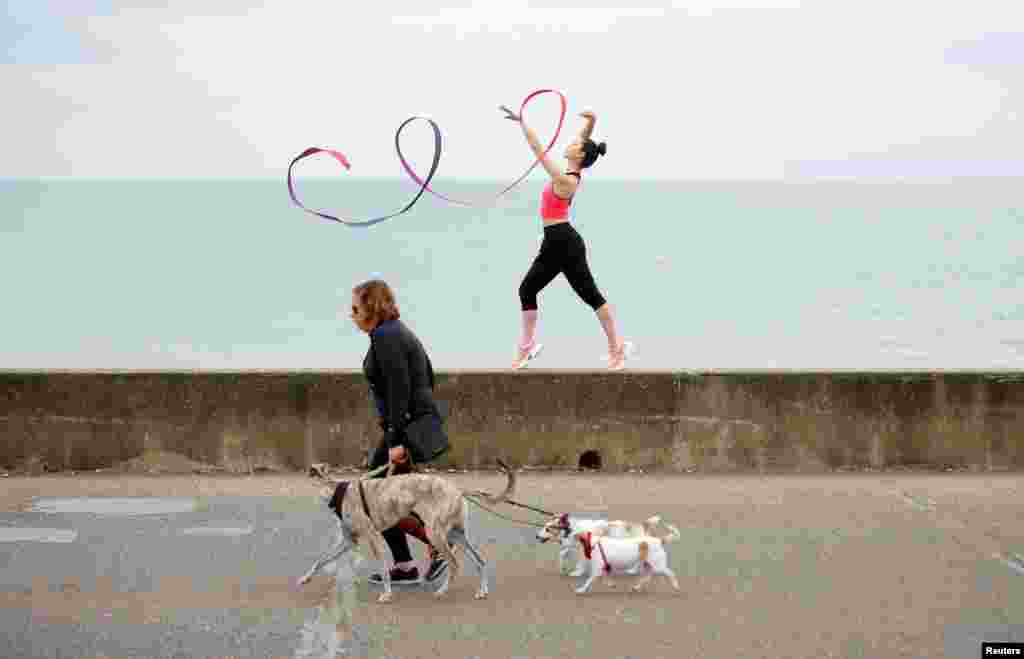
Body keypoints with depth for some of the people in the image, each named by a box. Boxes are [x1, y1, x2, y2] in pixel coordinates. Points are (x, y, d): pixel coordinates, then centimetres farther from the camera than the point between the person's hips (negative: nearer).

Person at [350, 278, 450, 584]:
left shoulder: (385, 336, -15)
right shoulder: (397, 331, 16)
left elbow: (399, 389, -22)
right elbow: (428, 376, 21)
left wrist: (396, 440, -24)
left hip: (407, 426, -10)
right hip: (419, 419, 10)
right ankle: (403, 565, 16)